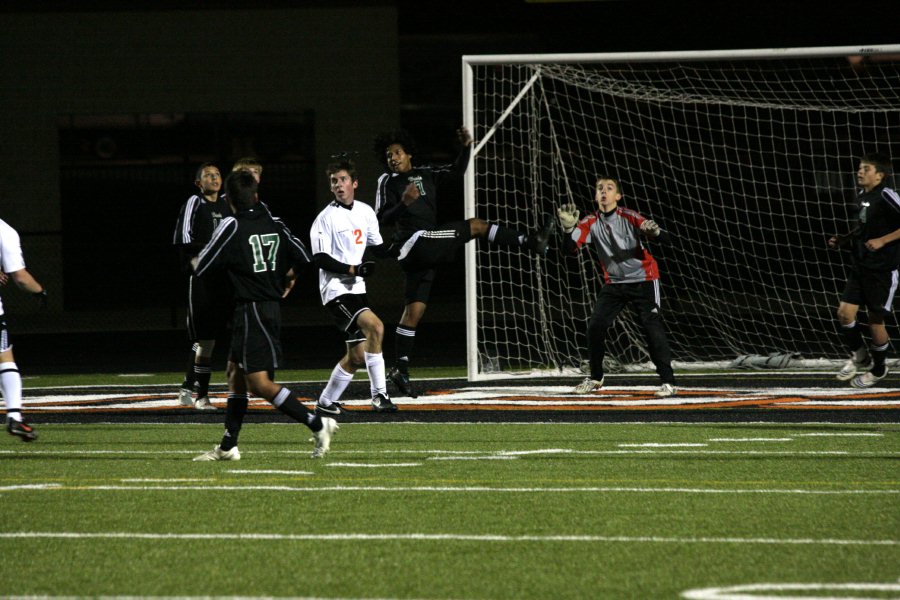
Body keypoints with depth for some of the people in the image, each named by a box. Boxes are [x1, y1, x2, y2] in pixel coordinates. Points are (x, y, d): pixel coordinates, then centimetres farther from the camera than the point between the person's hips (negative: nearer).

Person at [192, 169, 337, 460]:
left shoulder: (232, 227, -12)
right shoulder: (274, 224, 7)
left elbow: (202, 270, -7)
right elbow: (304, 259, 11)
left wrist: (196, 262, 16)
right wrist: (284, 278, 29)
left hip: (251, 311, -8)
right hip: (272, 304, 8)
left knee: (259, 382, -10)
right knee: (236, 372, 16)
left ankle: (316, 423, -17)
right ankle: (228, 447, 18)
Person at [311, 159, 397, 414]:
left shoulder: (365, 212, 11)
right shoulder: (326, 218, -9)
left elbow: (379, 248, 20)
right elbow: (320, 259, -14)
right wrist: (353, 269, -22)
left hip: (357, 288, 8)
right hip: (335, 289, -8)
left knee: (357, 356, 8)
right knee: (375, 326, -27)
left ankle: (325, 402, 23)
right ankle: (379, 394, -24)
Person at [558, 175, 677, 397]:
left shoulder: (629, 218, -17)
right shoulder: (591, 223, -4)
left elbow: (666, 239, -23)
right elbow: (570, 248, -12)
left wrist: (654, 232, -47)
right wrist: (569, 229, -31)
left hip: (642, 279, -5)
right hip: (613, 283, 5)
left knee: (652, 327, -16)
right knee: (595, 326, -2)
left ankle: (668, 381, -16)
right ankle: (595, 378, 17)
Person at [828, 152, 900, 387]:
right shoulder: (862, 198, 8)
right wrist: (843, 240, 9)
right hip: (859, 266, 7)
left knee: (876, 320, 3)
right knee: (844, 313, 2)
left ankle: (878, 370, 23)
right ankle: (860, 358, 24)